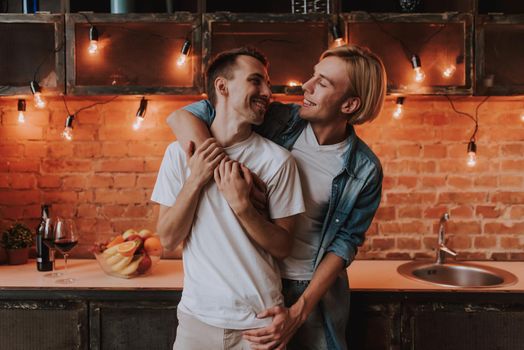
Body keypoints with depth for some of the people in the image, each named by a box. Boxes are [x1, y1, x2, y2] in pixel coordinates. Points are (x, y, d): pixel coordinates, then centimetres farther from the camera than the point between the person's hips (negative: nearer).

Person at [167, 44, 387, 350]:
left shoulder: (366, 170, -13)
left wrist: (298, 313, -18)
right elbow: (181, 117, -17)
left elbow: (345, 244, -10)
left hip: (316, 289, 0)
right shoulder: (277, 121, -13)